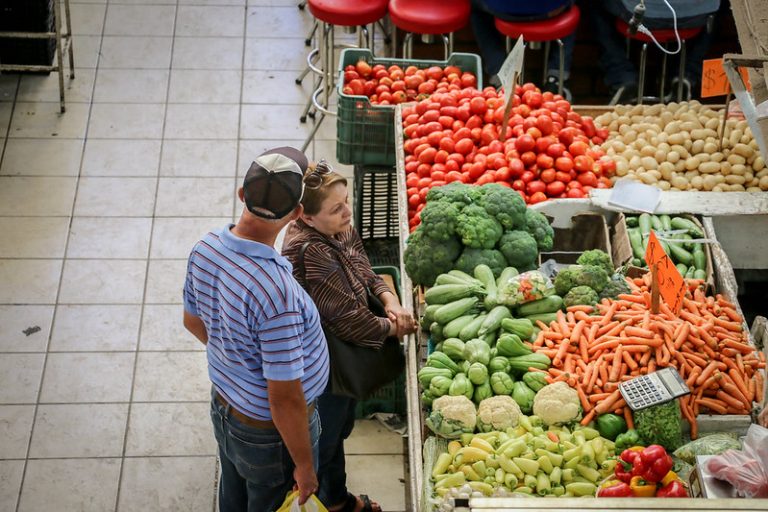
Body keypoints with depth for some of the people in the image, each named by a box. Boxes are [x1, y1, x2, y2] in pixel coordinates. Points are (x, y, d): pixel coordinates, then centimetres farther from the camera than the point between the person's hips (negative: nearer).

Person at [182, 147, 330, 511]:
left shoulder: (205, 249, -16)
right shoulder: (276, 293, -40)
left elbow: (193, 321, 5)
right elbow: (285, 400, -31)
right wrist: (304, 465, -16)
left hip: (223, 407, 7)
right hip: (269, 434, -6)